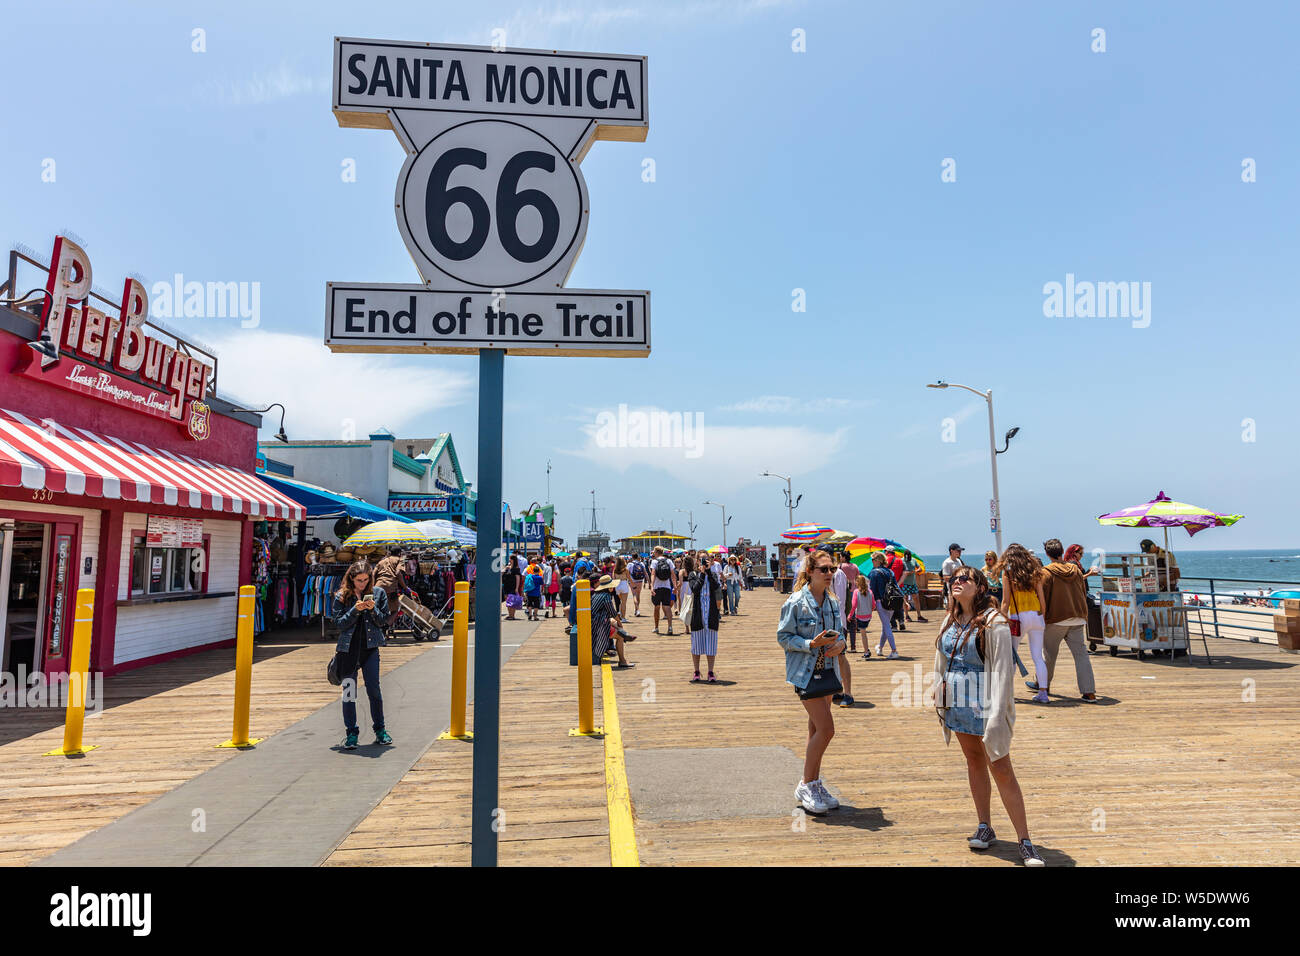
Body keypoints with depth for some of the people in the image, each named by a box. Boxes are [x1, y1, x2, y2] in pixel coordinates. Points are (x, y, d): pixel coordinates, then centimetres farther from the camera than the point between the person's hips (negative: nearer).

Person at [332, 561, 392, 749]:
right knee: (349, 690, 4)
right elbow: (339, 623, -2)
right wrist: (355, 610, -15)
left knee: (373, 688, -2)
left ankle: (380, 730, 13)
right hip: (348, 647, 1)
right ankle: (351, 733, 15)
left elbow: (383, 620, 5)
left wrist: (373, 609, -13)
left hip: (370, 647, 0)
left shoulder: (378, 593, 5)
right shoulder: (342, 596, 4)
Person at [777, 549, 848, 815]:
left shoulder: (833, 602, 7)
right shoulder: (796, 602, -13)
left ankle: (814, 784, 24)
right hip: (806, 673, -7)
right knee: (826, 729, -10)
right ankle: (806, 786, 5)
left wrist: (839, 644, -5)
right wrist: (812, 644, -24)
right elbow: (784, 637, -11)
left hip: (827, 670, 7)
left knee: (817, 729, 13)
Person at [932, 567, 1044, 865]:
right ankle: (984, 827, 27)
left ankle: (1025, 841, 6)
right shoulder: (950, 622, 8)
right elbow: (941, 660, 17)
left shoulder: (993, 623, -12)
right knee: (974, 761, 15)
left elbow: (1002, 669, -15)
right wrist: (939, 694, 16)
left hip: (984, 704, -6)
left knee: (1001, 769, -3)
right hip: (957, 703, 7)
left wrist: (997, 714, -19)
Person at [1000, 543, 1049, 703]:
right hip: (1036, 615, 3)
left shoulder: (1007, 573, -2)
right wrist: (1042, 616, 16)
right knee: (1037, 656, 8)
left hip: (1018, 616, -3)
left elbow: (1006, 601, -4)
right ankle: (1043, 692, 8)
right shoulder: (1034, 571, 7)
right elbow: (1041, 598, 8)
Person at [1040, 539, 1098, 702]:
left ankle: (1043, 686, 25)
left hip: (1056, 619, -4)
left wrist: (1041, 619, 1)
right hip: (1077, 620, 4)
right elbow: (1084, 594, 15)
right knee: (1081, 654, 3)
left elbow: (1042, 598, -8)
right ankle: (1089, 692, -4)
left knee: (1049, 654, 11)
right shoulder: (1076, 570, 7)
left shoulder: (1047, 572, -9)